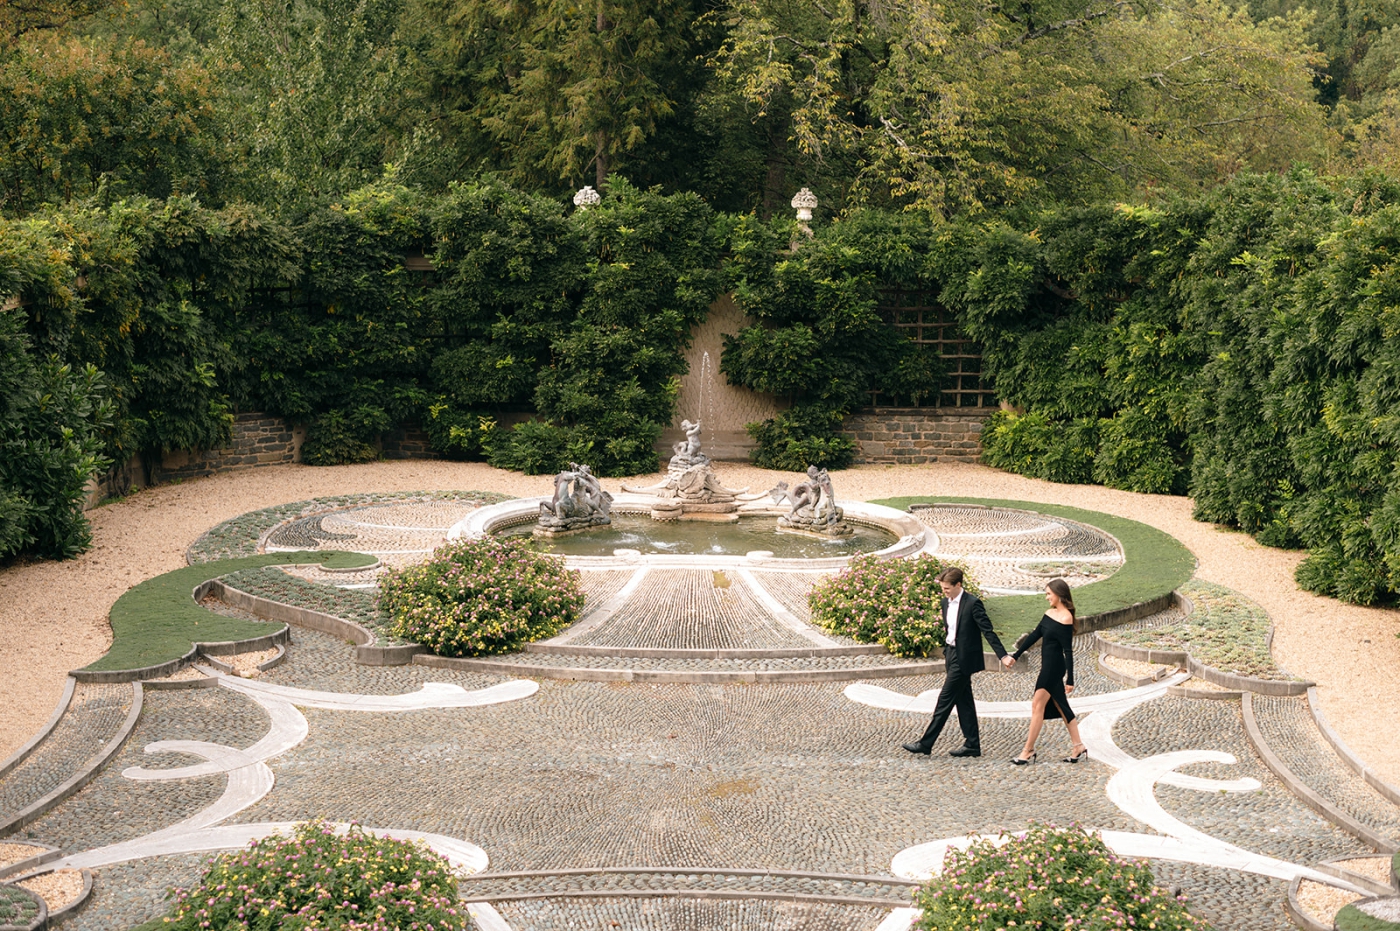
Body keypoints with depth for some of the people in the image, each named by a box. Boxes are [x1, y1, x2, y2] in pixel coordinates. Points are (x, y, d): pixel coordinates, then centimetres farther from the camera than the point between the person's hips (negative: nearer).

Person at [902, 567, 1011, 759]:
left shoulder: (973, 603, -16)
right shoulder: (946, 603, 8)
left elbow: (988, 631, -16)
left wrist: (1003, 656, -20)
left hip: (964, 659, -8)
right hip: (953, 655, 8)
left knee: (945, 700, -6)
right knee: (964, 701, 11)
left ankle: (926, 743, -3)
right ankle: (972, 744, 17)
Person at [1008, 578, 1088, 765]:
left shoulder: (1065, 618, -17)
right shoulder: (1050, 614, 8)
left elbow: (1068, 651, -17)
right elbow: (1035, 635, 15)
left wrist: (1070, 680, -18)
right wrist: (1015, 656, 14)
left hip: (1054, 668, -9)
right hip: (1047, 666, 9)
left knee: (1038, 706, -3)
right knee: (1060, 706, 12)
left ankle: (1028, 752, 3)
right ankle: (1079, 749, 17)